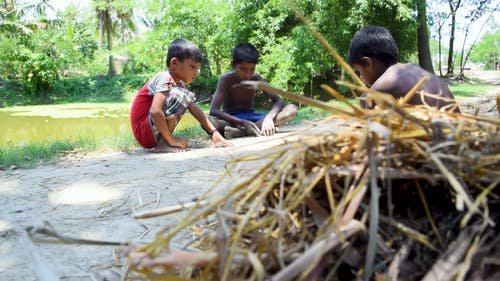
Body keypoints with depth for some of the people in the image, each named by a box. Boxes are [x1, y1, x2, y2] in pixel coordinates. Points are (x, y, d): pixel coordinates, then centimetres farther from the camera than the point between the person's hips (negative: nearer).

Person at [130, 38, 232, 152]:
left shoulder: (178, 84, 10)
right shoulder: (165, 78, -18)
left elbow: (195, 110, 10)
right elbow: (155, 111, -31)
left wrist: (214, 132, 1)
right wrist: (171, 140, -23)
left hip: (153, 134, 10)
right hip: (144, 132, -10)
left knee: (187, 98, 21)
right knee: (179, 95, -23)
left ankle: (162, 140, 8)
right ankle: (163, 143, -16)